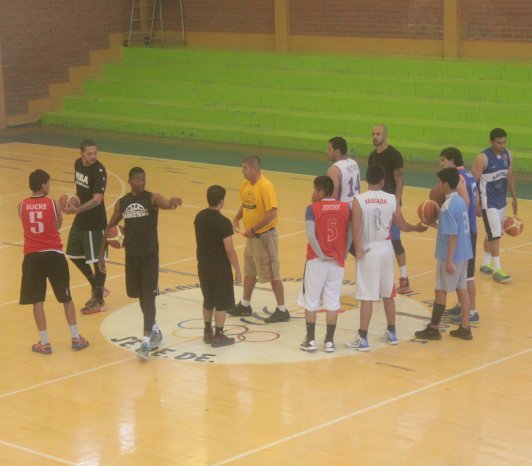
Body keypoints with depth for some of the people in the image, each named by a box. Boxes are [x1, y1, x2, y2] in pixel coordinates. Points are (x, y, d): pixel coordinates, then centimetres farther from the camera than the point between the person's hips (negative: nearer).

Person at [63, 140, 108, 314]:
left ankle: (99, 301, 10)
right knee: (73, 254, 17)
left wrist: (77, 209, -41)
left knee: (97, 260, -1)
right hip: (80, 220, 9)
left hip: (95, 222, -8)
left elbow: (97, 199, -29)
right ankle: (97, 287, 33)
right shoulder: (78, 164, 3)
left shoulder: (99, 171, -21)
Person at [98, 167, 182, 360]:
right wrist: (101, 253, 12)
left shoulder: (152, 199, -7)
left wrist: (172, 201, -55)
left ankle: (146, 341, -15)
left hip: (150, 255, -4)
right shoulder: (121, 203, 5)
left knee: (148, 297, -11)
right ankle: (155, 331, 34)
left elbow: (166, 204, -30)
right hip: (131, 255, 4)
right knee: (139, 295, 15)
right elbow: (110, 228, 15)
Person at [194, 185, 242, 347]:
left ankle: (207, 332, 27)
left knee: (208, 301, 19)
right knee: (222, 303, 4)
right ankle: (218, 336, 8)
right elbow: (229, 250, -18)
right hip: (220, 269, -7)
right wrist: (237, 270, -10)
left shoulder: (199, 217, 2)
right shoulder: (223, 222, -20)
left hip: (203, 266, 7)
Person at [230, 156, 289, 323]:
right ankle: (245, 305, 34)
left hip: (265, 236, -9)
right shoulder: (245, 184, 5)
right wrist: (237, 218, 2)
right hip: (251, 236, 9)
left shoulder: (266, 186, -22)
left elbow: (272, 213, -26)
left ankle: (282, 311, 7)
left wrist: (253, 230, -22)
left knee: (272, 274, -2)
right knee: (249, 272, 20)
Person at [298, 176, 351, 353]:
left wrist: (321, 256, -12)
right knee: (332, 301, 9)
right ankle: (329, 341, 12)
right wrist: (343, 255, 9)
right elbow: (350, 235, 1)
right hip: (337, 262, 3)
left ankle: (310, 340, 11)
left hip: (316, 261, -3)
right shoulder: (345, 208, 1)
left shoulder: (313, 209, -9)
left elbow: (310, 235, -19)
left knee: (310, 301, 9)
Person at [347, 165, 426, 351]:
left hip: (367, 251, -3)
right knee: (388, 294, 17)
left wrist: (358, 251, -11)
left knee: (366, 297, -2)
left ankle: (362, 339, -1)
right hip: (386, 249, 3)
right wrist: (417, 228, 23)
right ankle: (391, 333, 28)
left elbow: (355, 227, -19)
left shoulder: (359, 201, -11)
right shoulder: (392, 200, -3)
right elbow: (402, 225, 4)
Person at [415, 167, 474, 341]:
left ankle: (433, 329, 12)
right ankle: (465, 328, 15)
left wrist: (449, 261, -21)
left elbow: (452, 235, -23)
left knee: (441, 291, 3)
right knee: (462, 289, 11)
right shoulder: (461, 201, 6)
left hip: (450, 256, -8)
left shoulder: (447, 206, -20)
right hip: (464, 254, 8)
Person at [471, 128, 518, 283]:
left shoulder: (507, 155, 4)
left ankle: (485, 264, 30)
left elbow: (510, 176, 15)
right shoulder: (483, 158, -18)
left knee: (492, 234, 16)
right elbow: (472, 181, -16)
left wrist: (514, 198, 15)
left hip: (501, 201, 7)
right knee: (494, 235, -10)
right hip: (488, 203, -7)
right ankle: (497, 270, -7)